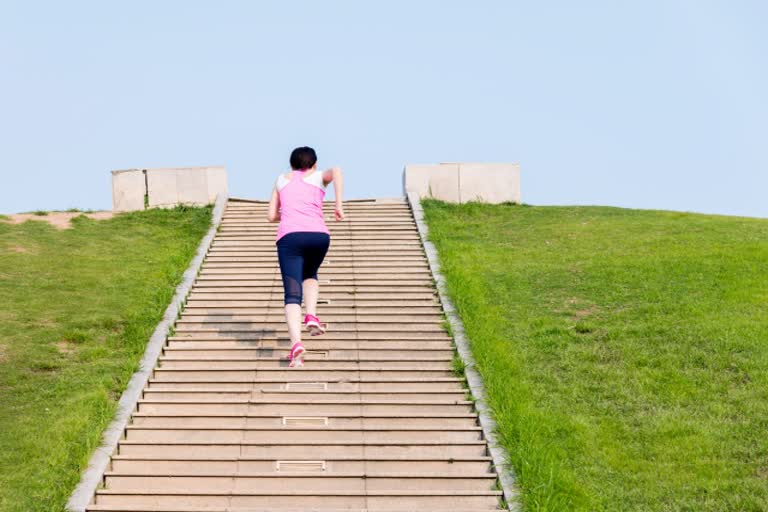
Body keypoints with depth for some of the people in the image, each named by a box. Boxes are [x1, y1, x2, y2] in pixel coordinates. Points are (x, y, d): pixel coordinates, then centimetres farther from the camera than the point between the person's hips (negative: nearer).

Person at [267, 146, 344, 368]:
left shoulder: (281, 180, 27)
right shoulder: (319, 177, 21)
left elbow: (271, 216, 23)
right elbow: (336, 171, -3)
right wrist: (339, 204, -3)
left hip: (289, 236, 0)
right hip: (318, 234, 1)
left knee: (292, 294, -8)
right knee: (310, 274, 30)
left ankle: (296, 343, -30)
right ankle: (311, 316, 4)